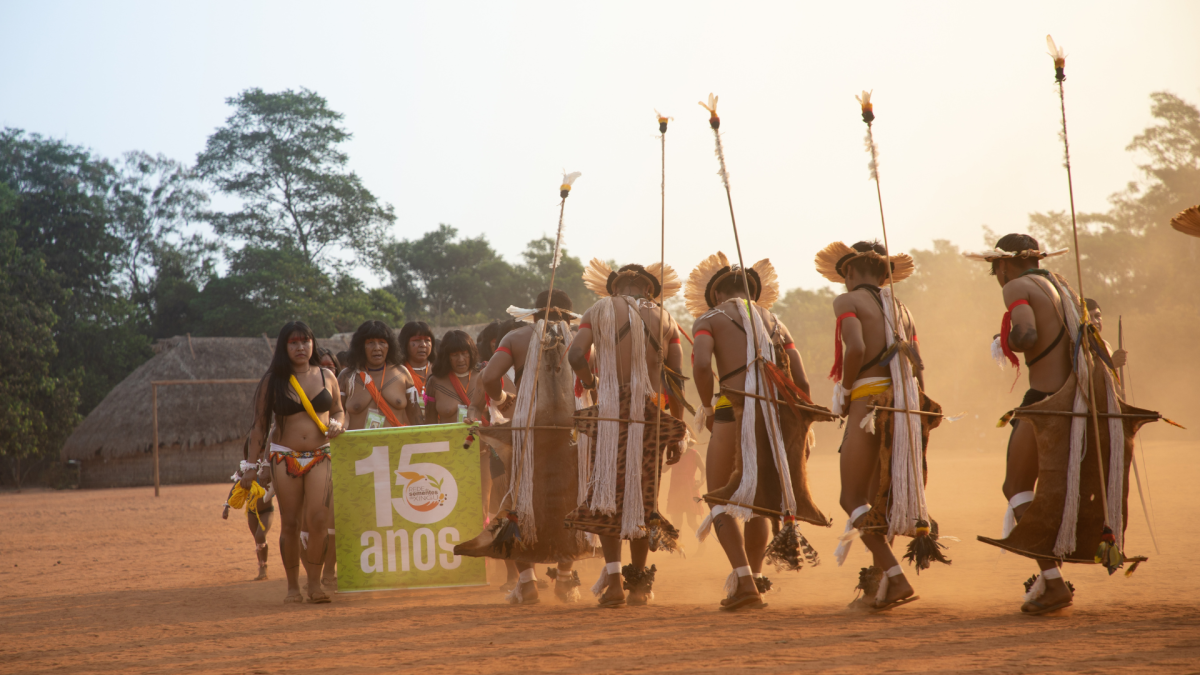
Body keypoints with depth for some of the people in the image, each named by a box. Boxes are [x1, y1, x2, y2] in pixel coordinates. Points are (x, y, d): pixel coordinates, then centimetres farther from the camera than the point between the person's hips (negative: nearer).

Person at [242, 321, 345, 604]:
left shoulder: (326, 377, 7)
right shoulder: (273, 380, 3)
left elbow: (339, 411, 20)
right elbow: (260, 426, 6)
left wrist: (337, 424, -4)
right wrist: (251, 467, 3)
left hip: (319, 456, 1)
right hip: (284, 456, 0)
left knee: (319, 519, -15)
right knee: (290, 523, 1)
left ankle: (315, 583, -7)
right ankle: (293, 586, 11)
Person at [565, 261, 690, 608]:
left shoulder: (600, 310, 6)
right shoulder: (665, 319, 10)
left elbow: (575, 355, -7)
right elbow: (676, 380, 6)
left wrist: (592, 384, 13)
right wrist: (677, 434, 11)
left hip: (609, 412, -1)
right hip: (650, 413, 2)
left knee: (607, 491, 4)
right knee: (643, 495, 10)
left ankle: (613, 574, -12)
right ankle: (639, 583, 14)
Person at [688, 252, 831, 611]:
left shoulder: (709, 319, 8)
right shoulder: (774, 322, 22)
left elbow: (701, 364, -13)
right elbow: (802, 384, 13)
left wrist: (707, 408, 1)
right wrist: (797, 428, 24)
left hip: (734, 410, -5)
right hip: (775, 414, 5)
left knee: (720, 502, 4)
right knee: (758, 502, 21)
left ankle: (743, 581, -12)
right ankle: (755, 577, 23)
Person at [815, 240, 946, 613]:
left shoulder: (848, 301, 1)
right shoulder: (901, 309, 22)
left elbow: (856, 347, -17)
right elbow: (918, 367, 17)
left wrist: (844, 391, -5)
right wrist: (917, 412, 21)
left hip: (870, 397, -7)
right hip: (907, 401, 7)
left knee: (853, 497, -3)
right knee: (880, 497, 15)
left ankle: (894, 578, -15)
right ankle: (876, 582, 16)